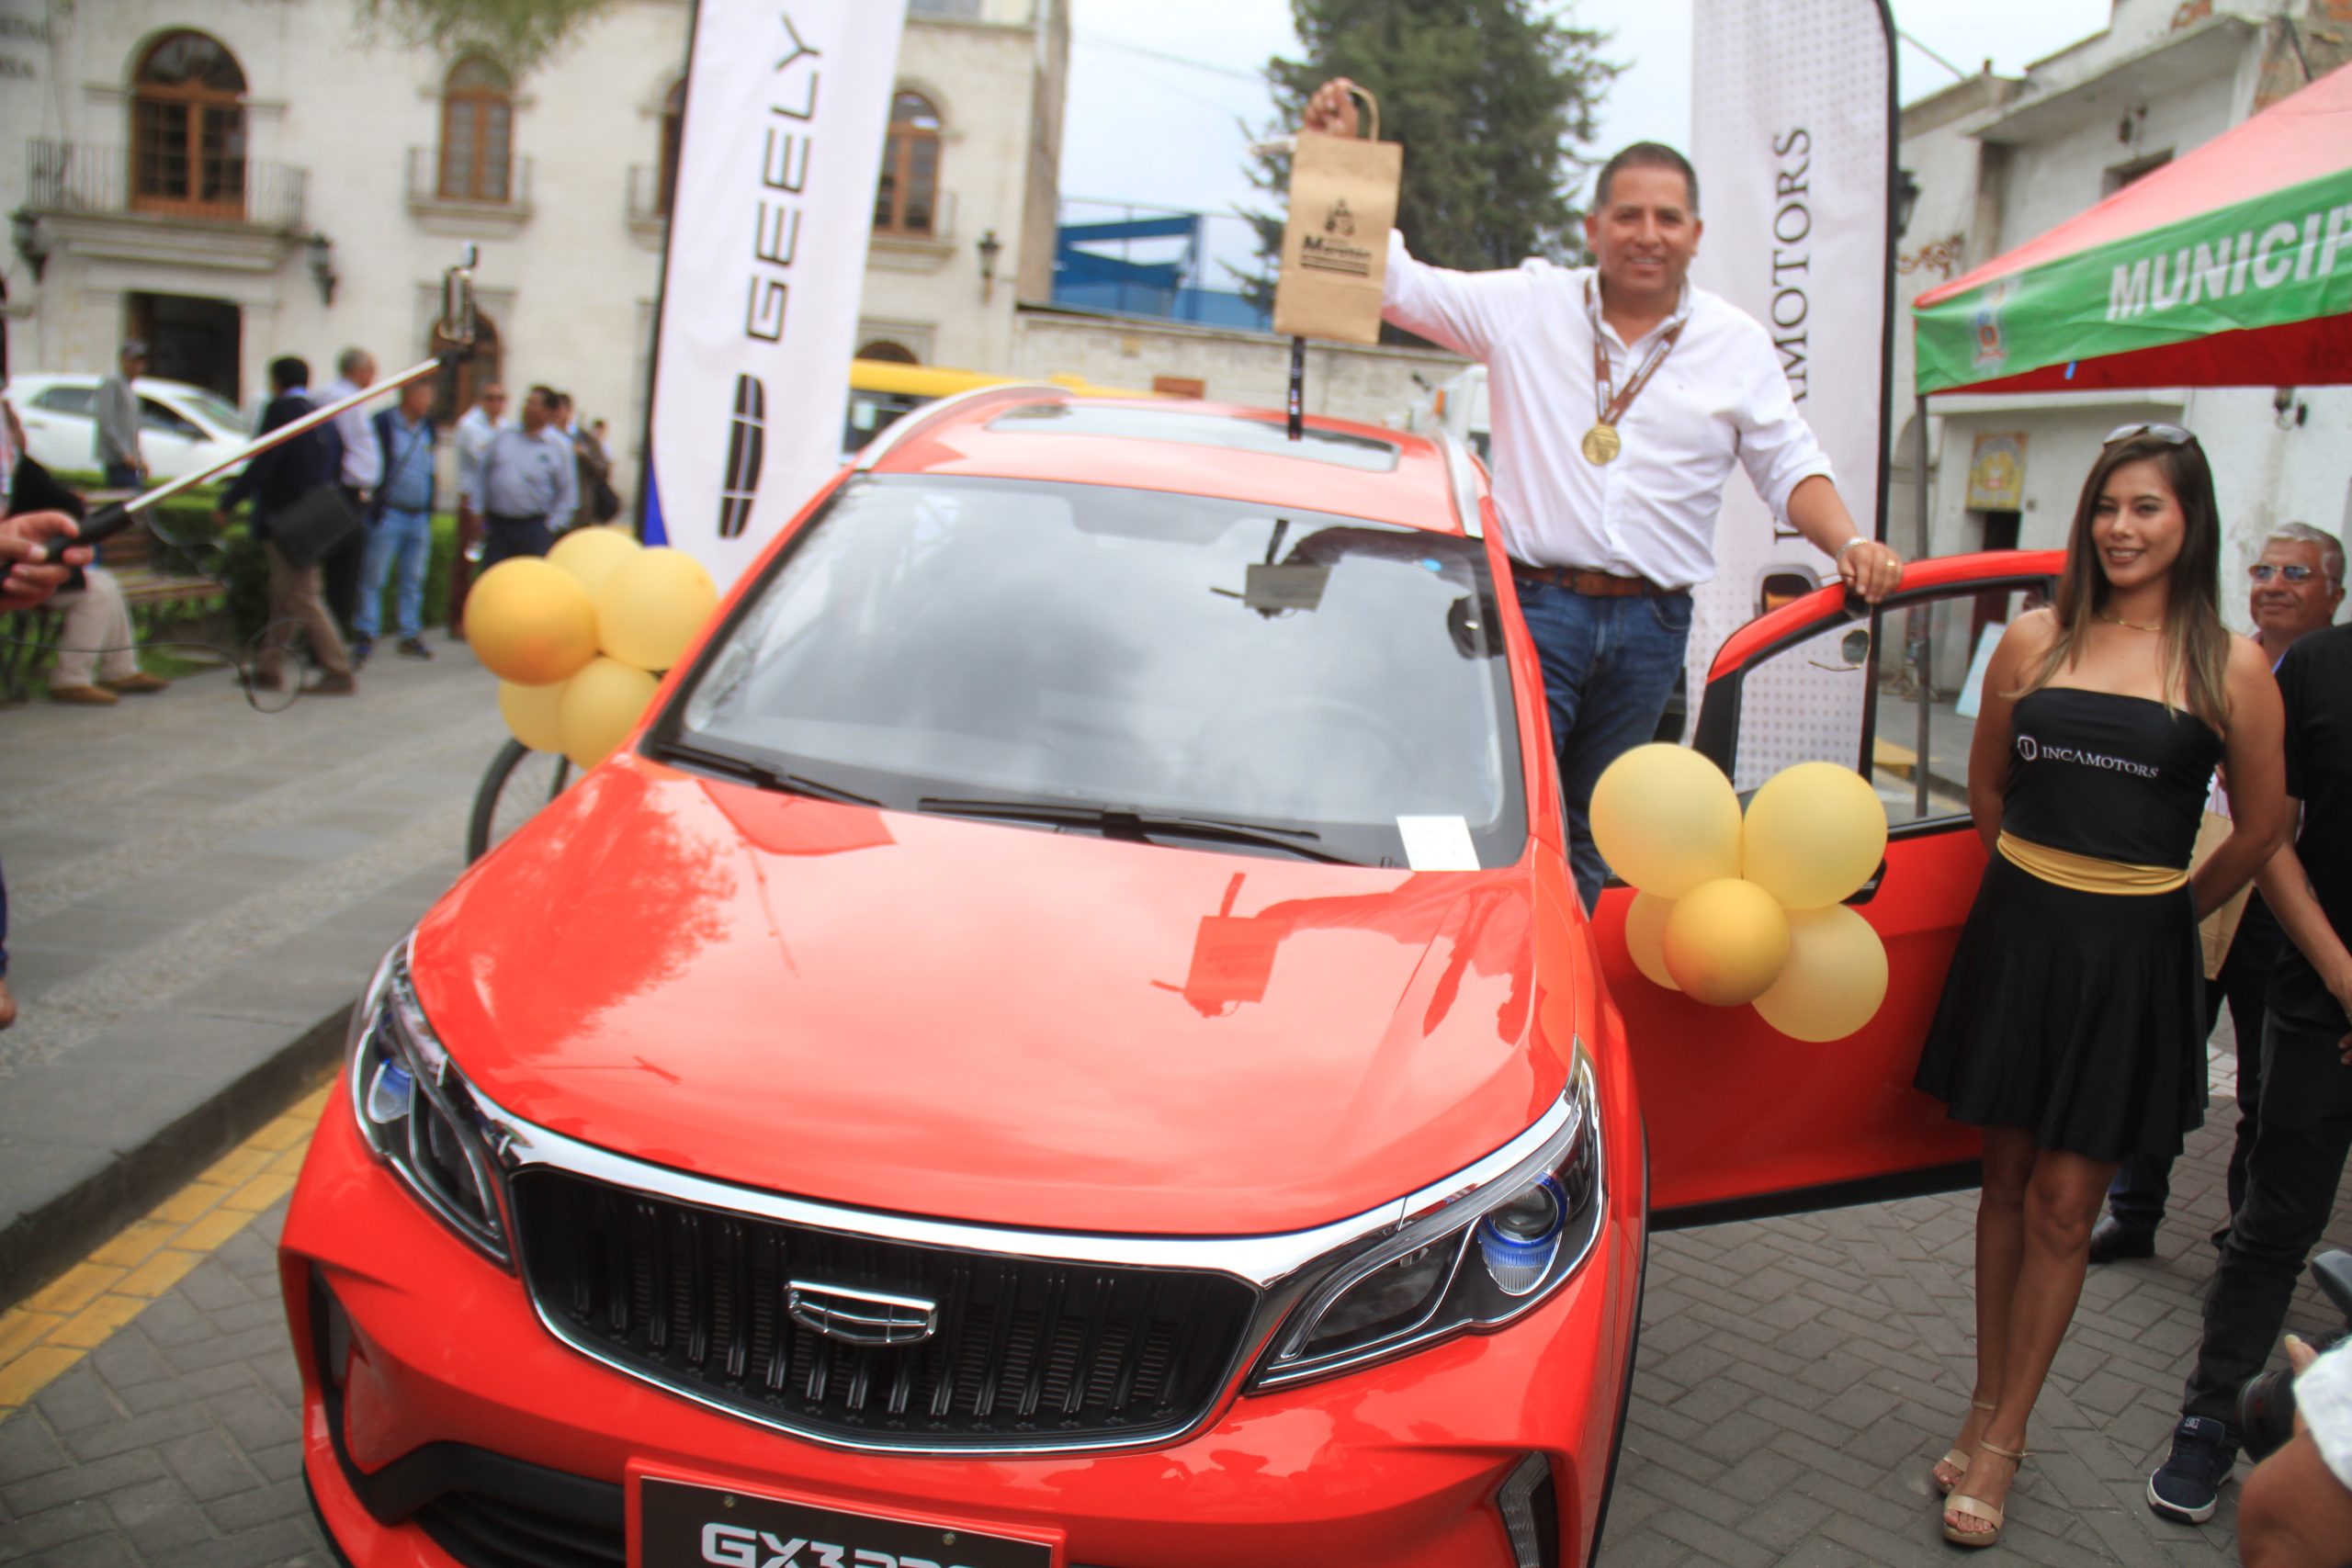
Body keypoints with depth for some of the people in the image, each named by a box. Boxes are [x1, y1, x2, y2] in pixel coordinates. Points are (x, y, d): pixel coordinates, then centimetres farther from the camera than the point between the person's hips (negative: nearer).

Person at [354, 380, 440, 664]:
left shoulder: (430, 428, 11)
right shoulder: (382, 424, -6)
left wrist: (430, 509, 12)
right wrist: (375, 508, -14)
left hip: (420, 518, 6)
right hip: (388, 515, -6)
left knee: (414, 580, 10)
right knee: (374, 577, -3)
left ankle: (411, 636, 17)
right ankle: (366, 635, 3)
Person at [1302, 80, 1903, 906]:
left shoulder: (1739, 345, 10)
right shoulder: (1527, 305, 4)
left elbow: (1790, 467, 11)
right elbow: (1397, 281, 4)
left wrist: (1849, 543, -7)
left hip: (1651, 627, 3)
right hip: (1532, 603, -3)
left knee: (1591, 839, 10)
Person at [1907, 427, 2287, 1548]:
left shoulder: (2229, 666, -3)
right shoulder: (2033, 640, 4)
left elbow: (2262, 825, 6)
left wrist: (2162, 909, 11)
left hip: (2132, 955, -2)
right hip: (2016, 933, 2)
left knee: (2063, 1204, 3)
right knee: (2007, 1181, 12)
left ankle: (2004, 1438, 17)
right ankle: (1986, 1406, 25)